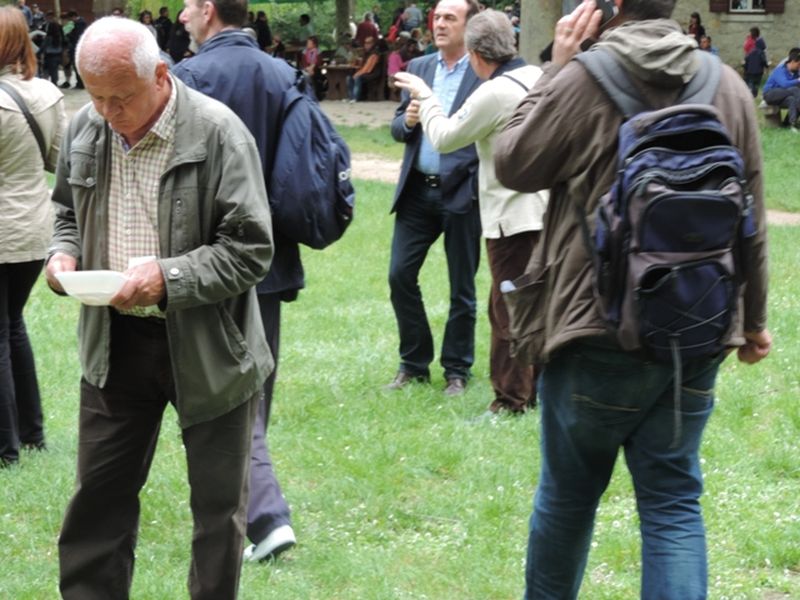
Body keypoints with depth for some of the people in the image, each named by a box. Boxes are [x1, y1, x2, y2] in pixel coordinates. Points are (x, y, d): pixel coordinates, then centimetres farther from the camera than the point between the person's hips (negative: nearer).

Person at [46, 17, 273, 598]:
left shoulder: (217, 131, -17)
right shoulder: (85, 129, 0)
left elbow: (251, 250, -16)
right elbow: (70, 212, 18)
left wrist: (168, 276, -27)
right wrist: (64, 252, -4)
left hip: (206, 348, -4)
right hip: (113, 342, 5)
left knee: (217, 505, 9)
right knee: (100, 492, 11)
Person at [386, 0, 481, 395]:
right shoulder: (418, 68, 10)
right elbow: (397, 128, 12)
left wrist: (482, 187, -21)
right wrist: (407, 121, -10)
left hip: (462, 193, -5)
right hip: (418, 189, 5)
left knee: (462, 288, 6)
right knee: (400, 275, 4)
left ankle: (456, 371, 19)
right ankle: (414, 363, 19)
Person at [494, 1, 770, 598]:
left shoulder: (583, 78, -12)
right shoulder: (729, 85, 3)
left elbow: (513, 166, 1)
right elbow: (751, 220, 9)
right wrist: (753, 318, 21)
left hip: (602, 330, -3)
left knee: (568, 493, 13)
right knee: (673, 502, 6)